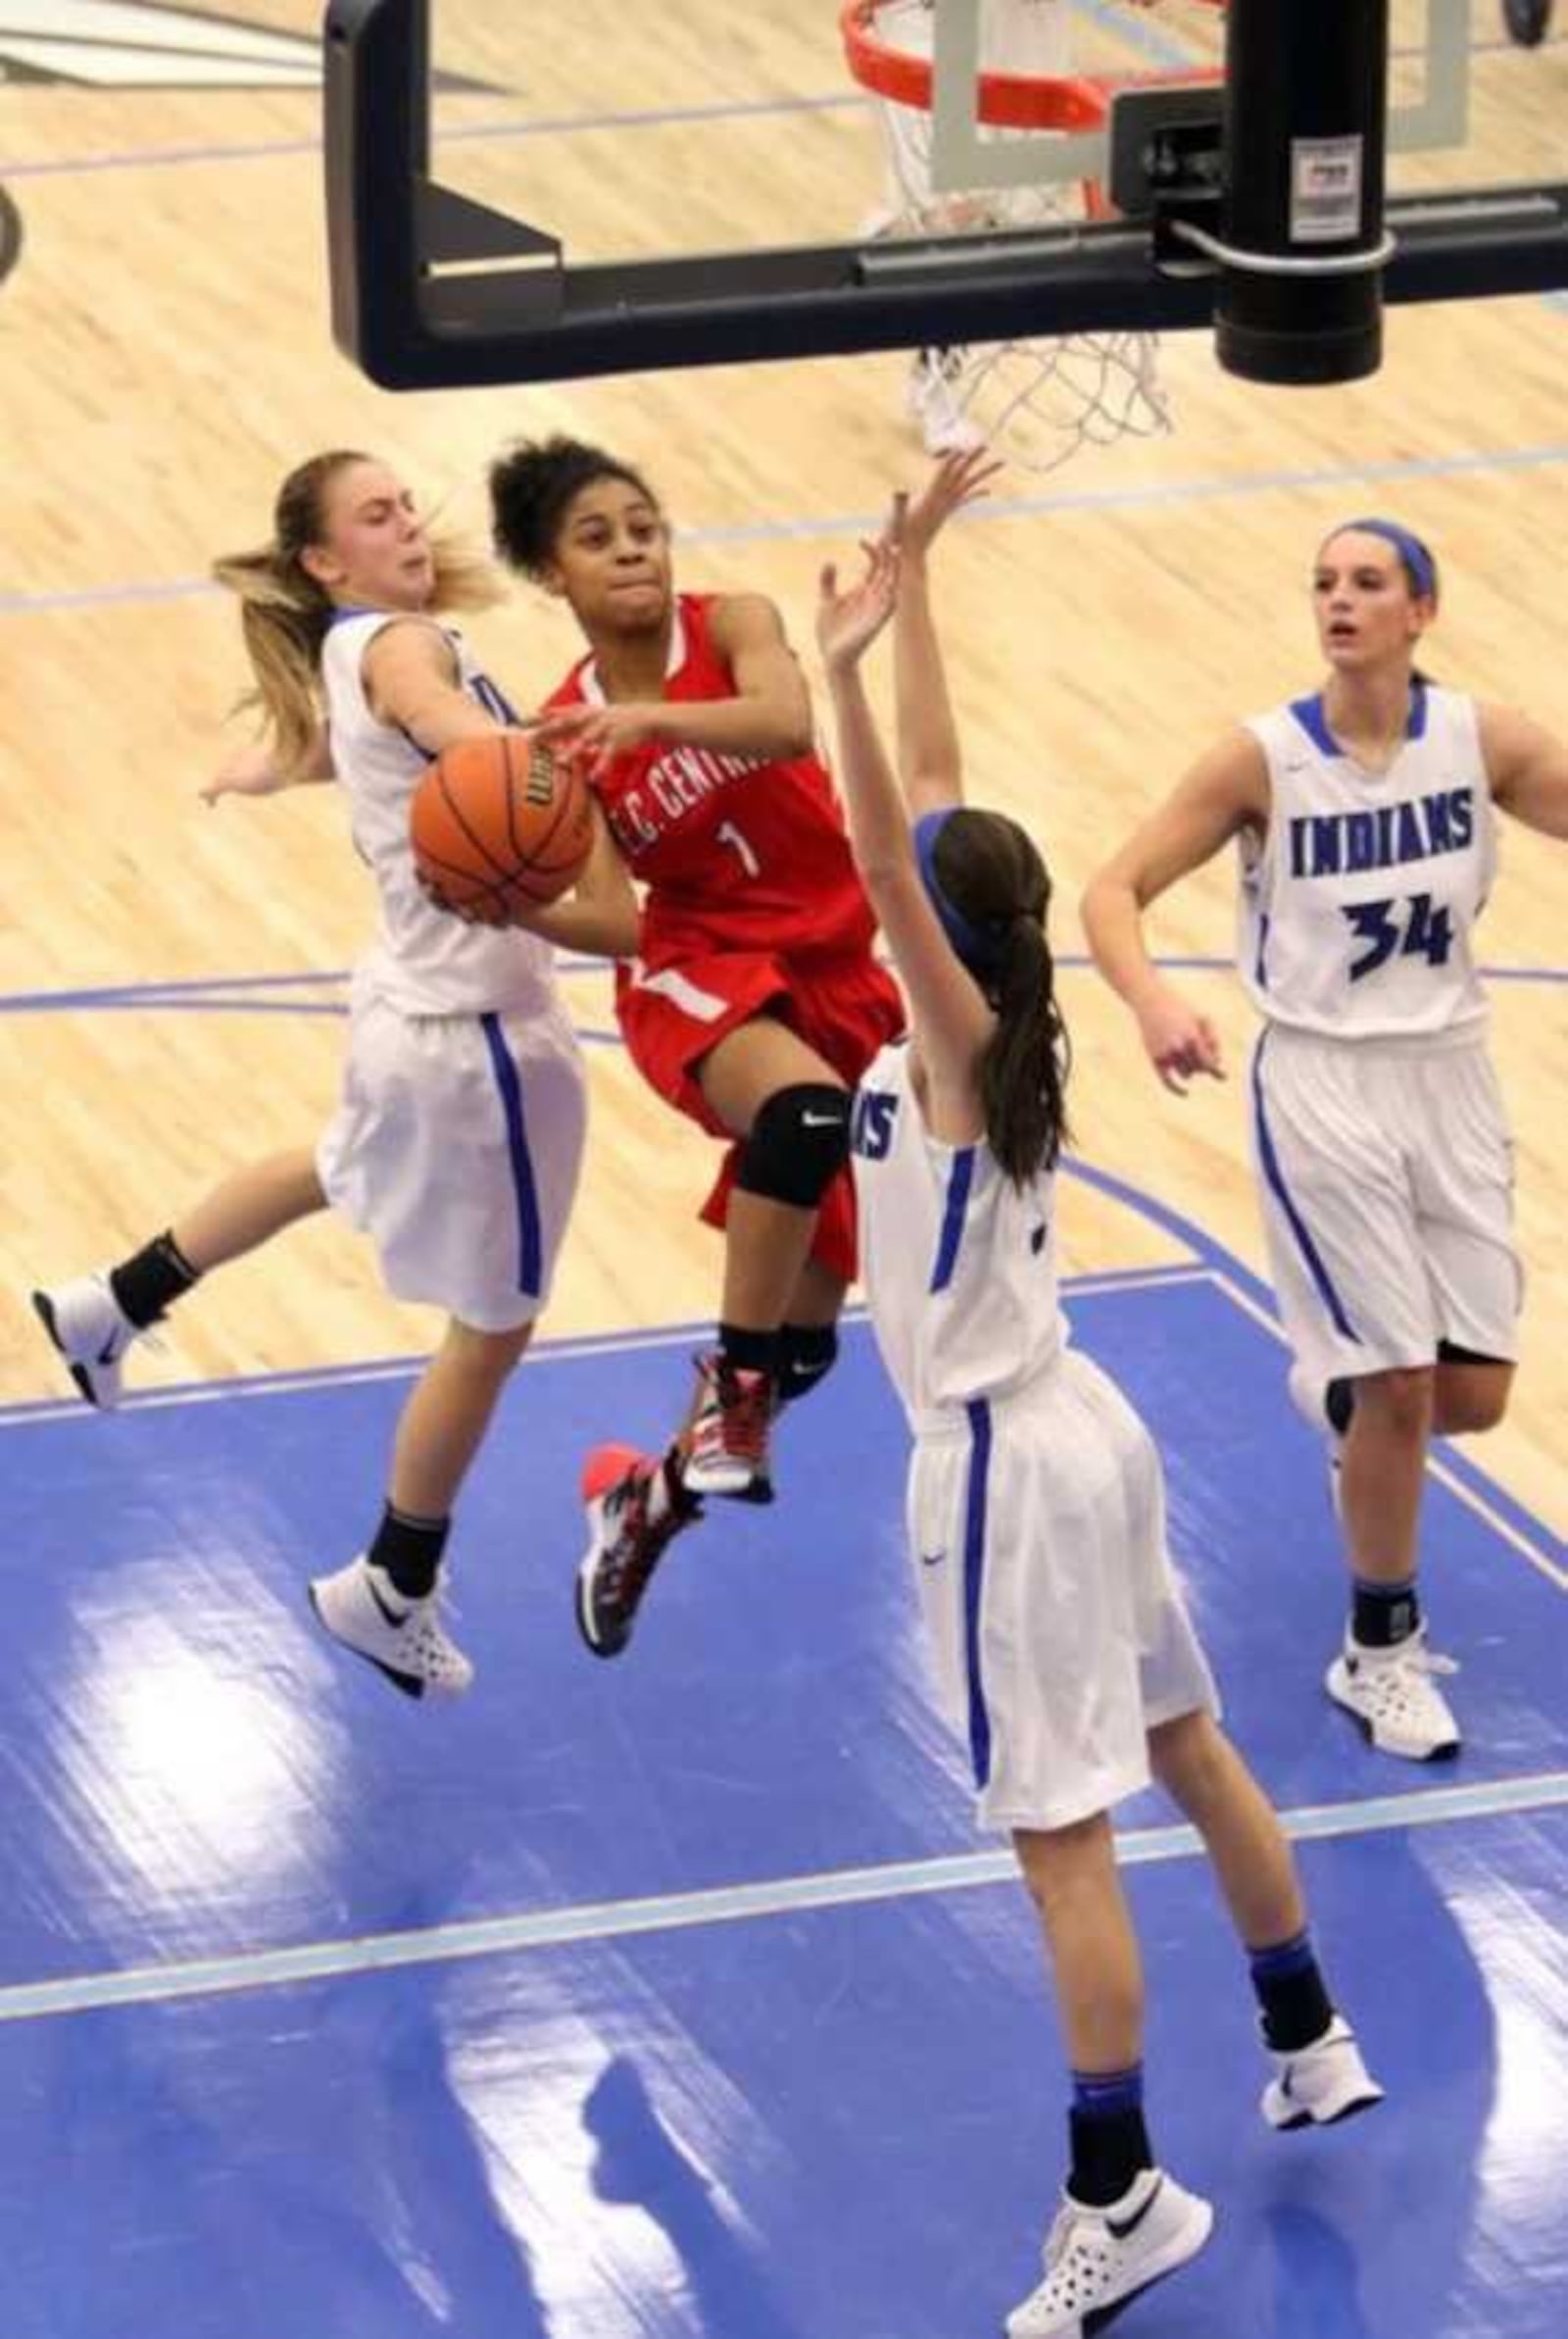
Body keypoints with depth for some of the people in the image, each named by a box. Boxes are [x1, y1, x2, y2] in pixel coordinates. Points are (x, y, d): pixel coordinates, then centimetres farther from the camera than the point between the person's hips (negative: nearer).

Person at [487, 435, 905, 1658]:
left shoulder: (730, 626, -4)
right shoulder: (566, 733, -2)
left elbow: (787, 724, -27)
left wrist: (650, 720, -41)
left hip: (830, 970, 2)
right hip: (694, 972, -2)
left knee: (802, 1339, 4)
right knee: (803, 1104, -40)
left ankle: (655, 1494, 28)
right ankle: (731, 1391, -27)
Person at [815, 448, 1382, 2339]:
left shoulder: (958, 1042, -20)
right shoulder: (988, 1019, 0)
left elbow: (883, 861, -36)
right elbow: (935, 790, 5)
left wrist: (841, 670, -45)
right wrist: (908, 589, 5)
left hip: (1000, 1469, -9)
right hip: (1073, 1428, 9)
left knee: (1062, 1838, -4)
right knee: (1186, 1747, 22)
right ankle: (1310, 2048, 37)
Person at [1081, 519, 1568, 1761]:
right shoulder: (1264, 759, -13)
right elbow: (1116, 890, -12)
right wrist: (1153, 1001, -31)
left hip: (1451, 1076, 3)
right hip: (1323, 1084, -3)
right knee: (1400, 1383, -6)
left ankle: (1336, 1387, 42)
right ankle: (1379, 1653, 14)